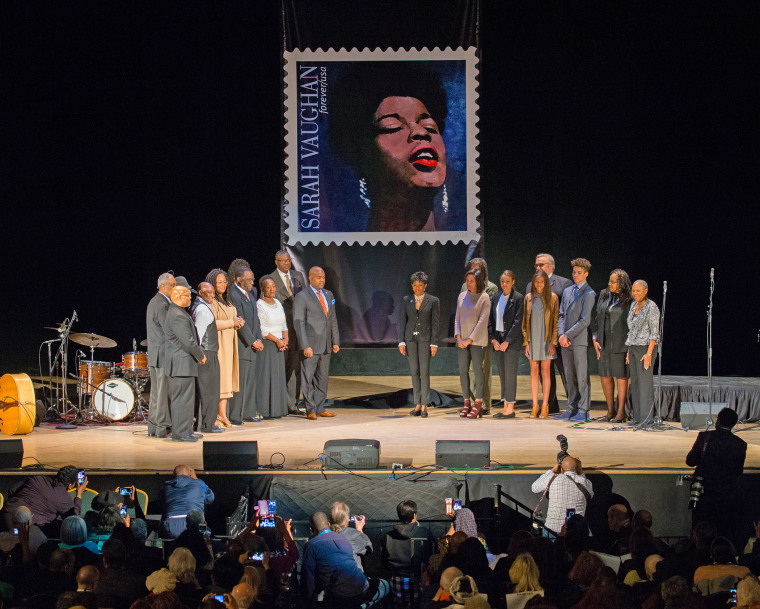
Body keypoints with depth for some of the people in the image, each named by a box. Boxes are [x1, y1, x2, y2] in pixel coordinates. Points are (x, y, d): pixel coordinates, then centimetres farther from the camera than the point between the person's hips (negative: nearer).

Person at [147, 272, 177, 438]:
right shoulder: (163, 305, -16)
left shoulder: (153, 302, 16)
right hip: (164, 355, -10)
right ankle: (162, 428, -4)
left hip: (154, 354, 10)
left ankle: (153, 427, 17)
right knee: (164, 392, -6)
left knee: (156, 392, 13)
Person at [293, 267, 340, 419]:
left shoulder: (328, 295, 13)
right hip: (310, 345, -6)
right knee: (308, 378, -3)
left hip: (326, 345, 6)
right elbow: (298, 323, -12)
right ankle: (310, 410, 2)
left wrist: (336, 342, 10)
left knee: (322, 378, 9)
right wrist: (305, 346, -18)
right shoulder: (301, 297, -7)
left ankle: (320, 409, 15)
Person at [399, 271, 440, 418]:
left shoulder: (433, 301, -1)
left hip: (425, 338, -3)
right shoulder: (407, 300, 7)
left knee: (424, 371, -9)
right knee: (414, 371, 2)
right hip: (410, 338, 3)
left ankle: (424, 405, -6)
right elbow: (403, 321, 7)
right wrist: (401, 342, -1)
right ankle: (418, 404, 6)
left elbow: (435, 323, -3)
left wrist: (434, 344, -10)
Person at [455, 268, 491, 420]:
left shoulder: (484, 298, -5)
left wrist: (470, 340, -14)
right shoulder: (462, 296, 12)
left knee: (477, 370, -4)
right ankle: (466, 403, 9)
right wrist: (458, 337, -2)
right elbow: (457, 318, 11)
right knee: (463, 370, 2)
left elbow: (482, 321, -10)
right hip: (463, 340, 5)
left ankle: (478, 404, 1)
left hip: (477, 340, -5)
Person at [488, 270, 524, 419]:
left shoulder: (518, 298, -7)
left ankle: (510, 408, -5)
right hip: (498, 340, 6)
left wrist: (507, 341, -14)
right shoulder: (496, 298, 12)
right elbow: (490, 320, 12)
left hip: (512, 340, -6)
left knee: (510, 373, -7)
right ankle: (505, 407, 11)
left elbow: (518, 322, -11)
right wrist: (493, 339, 0)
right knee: (502, 374, 7)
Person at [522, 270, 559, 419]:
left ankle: (545, 406, 3)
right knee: (534, 372, 4)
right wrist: (526, 342, 2)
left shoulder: (552, 297, -1)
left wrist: (553, 342, -8)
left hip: (546, 338, -2)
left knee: (545, 371, 0)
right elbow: (525, 321, 9)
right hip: (532, 338, 2)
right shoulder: (529, 298, 7)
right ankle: (535, 405, 8)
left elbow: (556, 321, -1)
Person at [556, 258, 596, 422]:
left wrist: (568, 335, -12)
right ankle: (572, 409, 15)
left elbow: (585, 320, -12)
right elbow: (561, 315, 15)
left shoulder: (589, 294, -6)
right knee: (569, 377, 9)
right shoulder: (567, 291, 17)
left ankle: (583, 411, -2)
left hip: (580, 341, -7)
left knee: (582, 377, -4)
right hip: (566, 341, 7)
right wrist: (561, 335, -1)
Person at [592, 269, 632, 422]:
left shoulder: (628, 300, -10)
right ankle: (610, 410, 18)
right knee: (604, 376, 6)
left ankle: (621, 412, 7)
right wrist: (595, 339, 6)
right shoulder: (604, 295, 7)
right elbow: (596, 318, 12)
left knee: (621, 376, 0)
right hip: (604, 343, 5)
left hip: (620, 343, -5)